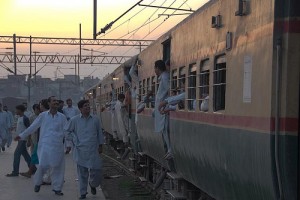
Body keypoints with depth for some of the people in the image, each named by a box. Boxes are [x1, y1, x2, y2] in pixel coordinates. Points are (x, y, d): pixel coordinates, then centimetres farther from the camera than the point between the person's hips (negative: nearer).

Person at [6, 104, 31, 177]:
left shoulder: (25, 118, -16)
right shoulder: (19, 118, 11)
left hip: (23, 139, -9)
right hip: (20, 139, 9)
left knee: (16, 154, -9)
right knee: (25, 154, 13)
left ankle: (15, 172, -4)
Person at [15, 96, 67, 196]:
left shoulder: (62, 117, 7)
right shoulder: (43, 115, 4)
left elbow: (66, 131, 8)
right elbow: (32, 127, 10)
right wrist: (22, 135, 10)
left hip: (58, 145, 2)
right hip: (45, 144, -2)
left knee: (58, 167, 2)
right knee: (43, 165, -11)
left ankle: (57, 188, 16)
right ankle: (37, 183, 16)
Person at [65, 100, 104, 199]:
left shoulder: (95, 119, 4)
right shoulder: (75, 120, 0)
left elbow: (99, 133, 12)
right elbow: (68, 131, 12)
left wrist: (100, 145, 12)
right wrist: (74, 141, 5)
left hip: (93, 150, 1)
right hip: (81, 151, -1)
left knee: (96, 171, 0)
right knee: (82, 173, 4)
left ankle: (92, 184, 33)